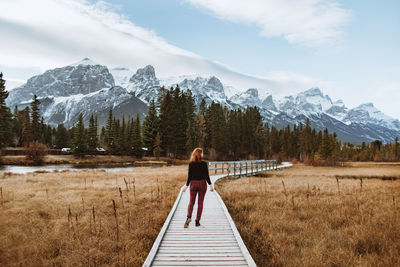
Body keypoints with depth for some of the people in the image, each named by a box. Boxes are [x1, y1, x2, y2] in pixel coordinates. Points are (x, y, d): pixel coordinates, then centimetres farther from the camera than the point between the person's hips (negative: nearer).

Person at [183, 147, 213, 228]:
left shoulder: (191, 164, -5)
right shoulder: (204, 164, -8)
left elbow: (189, 176, -5)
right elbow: (207, 176, -8)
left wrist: (186, 185, 3)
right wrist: (210, 185, 0)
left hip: (193, 184, 1)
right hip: (202, 184, -1)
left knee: (191, 202, 11)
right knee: (200, 203, 8)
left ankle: (189, 217, -12)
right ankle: (197, 221, 9)